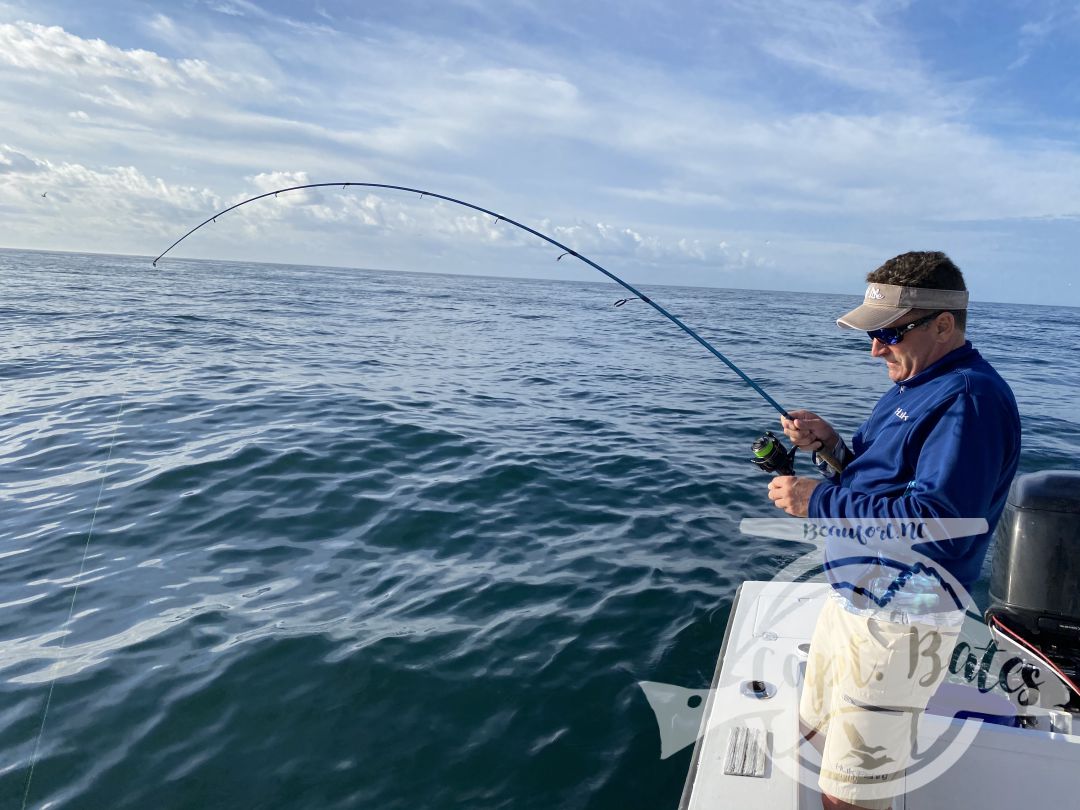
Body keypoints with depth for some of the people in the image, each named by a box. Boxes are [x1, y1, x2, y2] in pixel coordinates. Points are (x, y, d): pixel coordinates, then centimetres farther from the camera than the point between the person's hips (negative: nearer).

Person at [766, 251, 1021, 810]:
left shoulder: (970, 399, -21)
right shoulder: (913, 386, 12)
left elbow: (938, 523, -31)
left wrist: (818, 501, -25)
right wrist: (832, 446, -1)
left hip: (899, 624, -10)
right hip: (850, 598, 10)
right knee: (817, 739, 25)